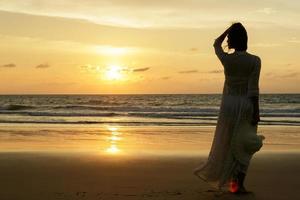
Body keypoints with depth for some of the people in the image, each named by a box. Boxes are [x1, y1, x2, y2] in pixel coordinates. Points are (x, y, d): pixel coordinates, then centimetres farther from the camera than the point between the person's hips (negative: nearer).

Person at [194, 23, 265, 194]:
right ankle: (239, 184, 5)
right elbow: (253, 89, -14)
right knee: (243, 147, 7)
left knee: (226, 145, 13)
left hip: (229, 105, 1)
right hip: (247, 107, -1)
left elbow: (216, 44, 17)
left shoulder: (227, 59, -6)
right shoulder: (255, 61, -9)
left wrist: (230, 28, 16)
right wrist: (256, 112, -10)